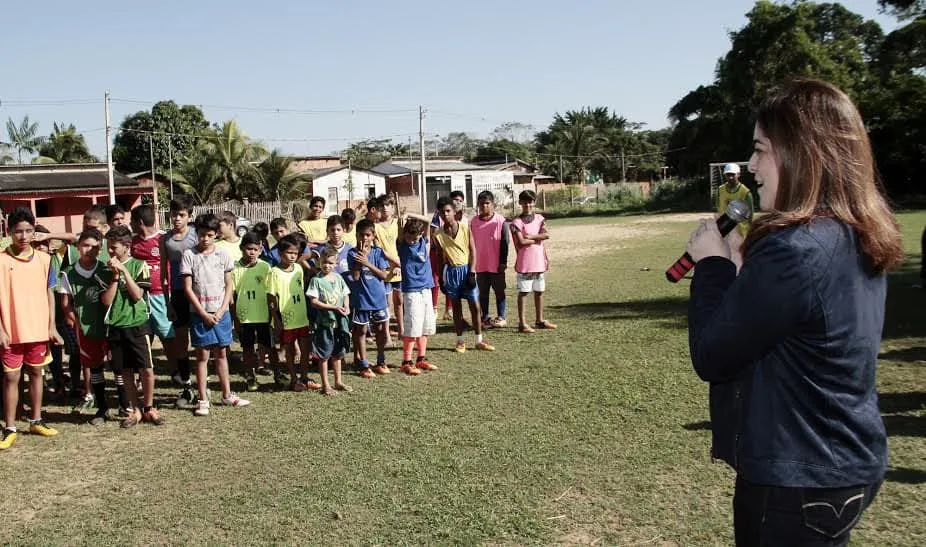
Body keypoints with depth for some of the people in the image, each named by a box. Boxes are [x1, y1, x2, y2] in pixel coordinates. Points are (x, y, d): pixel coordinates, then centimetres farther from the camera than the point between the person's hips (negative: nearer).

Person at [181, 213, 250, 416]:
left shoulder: (222, 255, 4)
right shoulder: (189, 255, -4)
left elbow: (228, 285, 5)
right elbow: (188, 288, -5)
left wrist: (221, 311, -6)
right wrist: (204, 314, -9)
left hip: (221, 313, 2)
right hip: (200, 314, -2)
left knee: (221, 354, 12)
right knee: (202, 356, 1)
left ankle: (227, 395, 22)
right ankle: (203, 400, 9)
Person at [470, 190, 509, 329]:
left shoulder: (500, 221, -6)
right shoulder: (474, 222, 4)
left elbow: (505, 242, -6)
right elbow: (471, 242, 10)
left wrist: (503, 262, -9)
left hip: (496, 264, -3)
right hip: (480, 265, 4)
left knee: (499, 291, 5)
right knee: (483, 292, 8)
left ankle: (501, 317, 13)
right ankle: (485, 318, 17)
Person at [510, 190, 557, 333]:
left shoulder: (540, 218, 9)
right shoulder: (517, 222, -8)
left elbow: (546, 235, -4)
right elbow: (521, 242, -18)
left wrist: (529, 236, -10)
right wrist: (537, 239, -7)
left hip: (539, 262, 5)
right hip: (525, 264, -5)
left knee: (539, 291, 12)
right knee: (523, 292, -1)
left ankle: (539, 320, 23)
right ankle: (522, 323, 2)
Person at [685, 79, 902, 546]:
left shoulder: (792, 250, -27)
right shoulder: (862, 238, 3)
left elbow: (711, 358, -19)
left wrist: (712, 263, -8)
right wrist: (741, 264, 2)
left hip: (796, 480, -9)